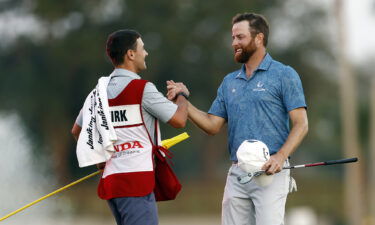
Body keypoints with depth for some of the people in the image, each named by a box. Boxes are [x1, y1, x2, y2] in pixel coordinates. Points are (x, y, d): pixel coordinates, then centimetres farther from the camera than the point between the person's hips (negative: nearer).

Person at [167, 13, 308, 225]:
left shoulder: (284, 75, 0)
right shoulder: (230, 82, 18)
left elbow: (301, 124, -6)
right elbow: (213, 125, 14)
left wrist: (281, 156, -21)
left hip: (269, 172, -6)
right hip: (236, 173, 6)